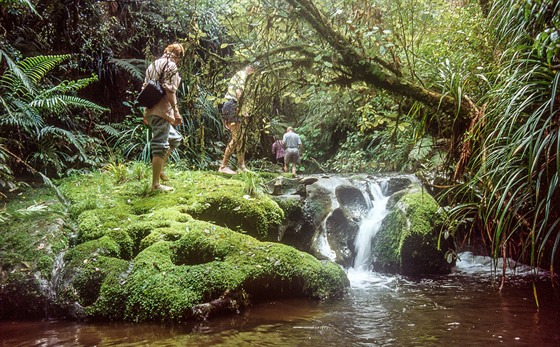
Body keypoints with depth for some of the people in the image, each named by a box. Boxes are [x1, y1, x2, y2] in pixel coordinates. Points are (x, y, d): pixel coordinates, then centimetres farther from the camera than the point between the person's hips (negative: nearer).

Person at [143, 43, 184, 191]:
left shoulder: (153, 65, 20)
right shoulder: (171, 65, -6)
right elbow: (169, 90, -16)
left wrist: (146, 114, 24)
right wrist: (176, 111, -17)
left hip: (150, 111, 9)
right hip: (162, 111, -9)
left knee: (175, 139, 22)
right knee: (160, 146, -7)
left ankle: (159, 169, 17)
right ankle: (155, 184, -6)